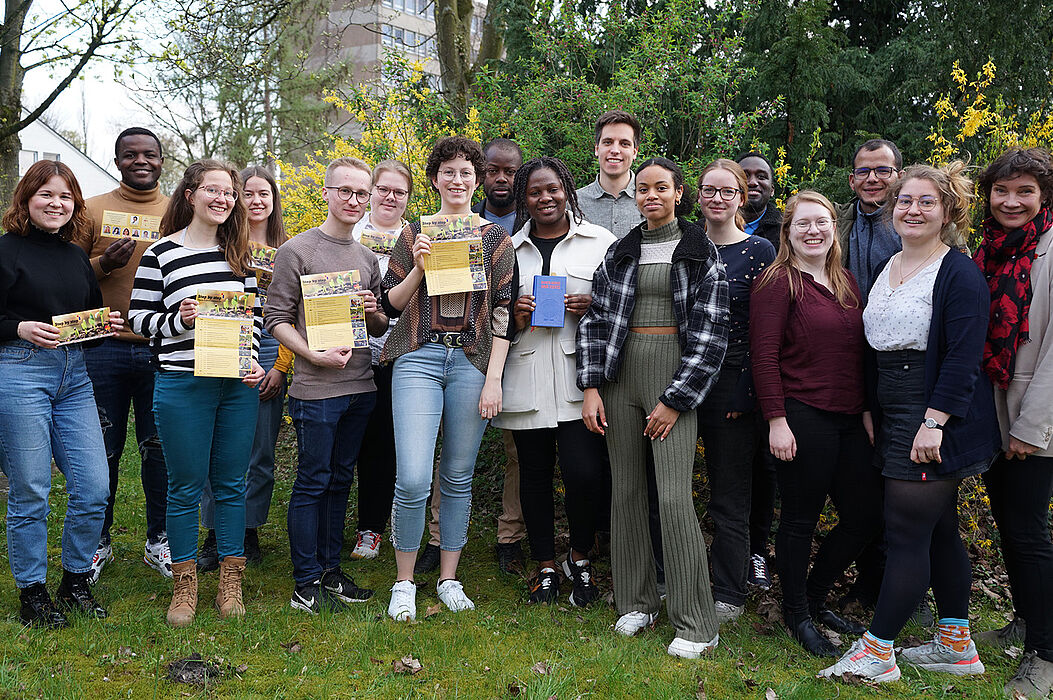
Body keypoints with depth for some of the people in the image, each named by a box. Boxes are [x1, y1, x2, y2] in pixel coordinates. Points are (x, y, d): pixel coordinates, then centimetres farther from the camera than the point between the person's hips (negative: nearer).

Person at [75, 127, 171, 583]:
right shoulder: (93, 210, 6)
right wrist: (104, 264, -13)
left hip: (162, 351, 1)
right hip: (103, 348, 0)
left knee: (159, 449, 7)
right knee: (102, 451, 7)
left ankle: (159, 541, 22)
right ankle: (97, 542, 24)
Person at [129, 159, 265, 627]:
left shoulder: (238, 253, 11)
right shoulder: (160, 253, -1)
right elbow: (139, 319, 0)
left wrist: (254, 362, 2)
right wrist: (178, 319, -18)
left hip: (238, 384, 4)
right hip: (182, 384, -3)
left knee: (231, 483, 8)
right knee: (186, 486, 4)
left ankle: (230, 584, 20)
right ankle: (184, 586, 19)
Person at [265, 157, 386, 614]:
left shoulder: (367, 258, 15)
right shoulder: (297, 251, -3)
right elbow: (277, 318, -7)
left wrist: (375, 313, -3)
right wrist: (315, 355, -19)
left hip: (360, 386, 6)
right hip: (316, 388, -6)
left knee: (341, 479, 13)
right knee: (313, 482, 0)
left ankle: (330, 569, 25)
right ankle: (306, 582, 11)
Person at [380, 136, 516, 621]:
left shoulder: (496, 239, 8)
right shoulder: (414, 235, 9)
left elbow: (503, 313, 4)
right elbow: (391, 305, 9)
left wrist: (493, 378, -3)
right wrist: (419, 267, -8)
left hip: (472, 362, 1)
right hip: (419, 358, -1)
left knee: (459, 476, 7)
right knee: (413, 478, -10)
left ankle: (449, 578, 22)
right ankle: (404, 581, 10)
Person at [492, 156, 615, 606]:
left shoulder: (601, 241, 5)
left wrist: (593, 308, -12)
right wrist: (511, 315, -3)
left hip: (580, 377, -2)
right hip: (526, 379, 3)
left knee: (583, 473, -10)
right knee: (534, 473, 8)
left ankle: (580, 560, 17)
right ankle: (545, 567, 25)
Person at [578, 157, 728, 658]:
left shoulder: (701, 253, 1)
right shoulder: (619, 253, 12)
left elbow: (710, 331, -4)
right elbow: (596, 320, 9)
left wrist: (675, 399, -9)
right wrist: (591, 387, -2)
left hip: (674, 377, -4)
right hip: (621, 376, 4)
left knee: (675, 497, -10)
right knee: (625, 490, 7)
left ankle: (695, 625, 1)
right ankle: (636, 601, 22)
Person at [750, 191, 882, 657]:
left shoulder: (846, 282, 14)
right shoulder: (778, 283, -8)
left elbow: (860, 352, 19)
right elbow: (764, 356, -13)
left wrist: (867, 409, 13)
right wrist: (776, 421, -17)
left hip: (849, 421, 8)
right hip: (802, 418, -8)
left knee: (866, 516, 10)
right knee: (800, 518, 4)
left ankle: (815, 597, 31)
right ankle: (796, 614, 23)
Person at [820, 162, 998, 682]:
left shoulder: (960, 275, -12)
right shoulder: (887, 270, 13)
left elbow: (963, 358, -18)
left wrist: (934, 421, -23)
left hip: (936, 424, -8)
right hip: (895, 420, 8)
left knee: (907, 533, -4)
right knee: (940, 531, 16)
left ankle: (877, 653, 7)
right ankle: (957, 647, 28)